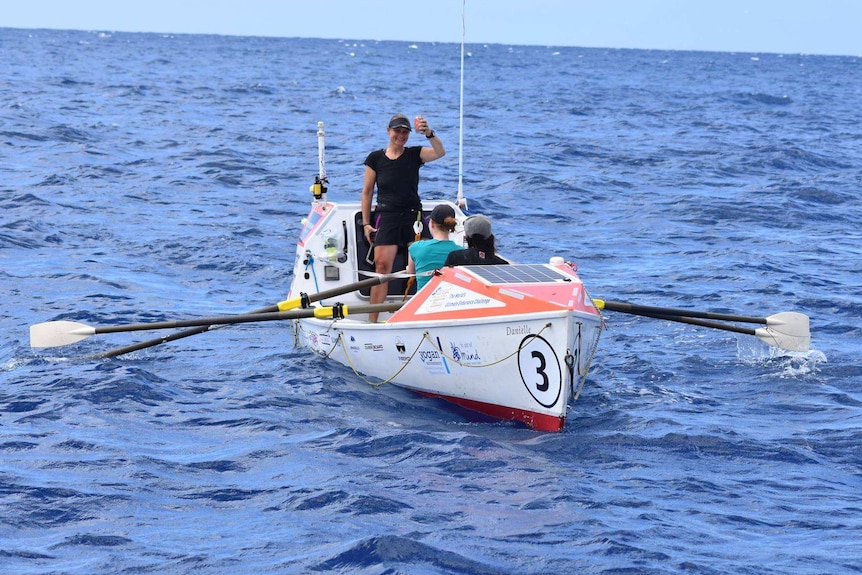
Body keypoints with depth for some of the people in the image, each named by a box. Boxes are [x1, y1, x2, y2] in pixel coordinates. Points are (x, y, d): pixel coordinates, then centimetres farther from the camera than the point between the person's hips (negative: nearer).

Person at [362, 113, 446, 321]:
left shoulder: (415, 154, 5)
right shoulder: (375, 158, 6)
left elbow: (440, 152, -14)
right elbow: (367, 192, 9)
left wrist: (429, 133, -33)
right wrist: (366, 224, 4)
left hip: (413, 216, 1)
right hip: (387, 218, -1)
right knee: (382, 266, -13)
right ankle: (372, 320, -14)